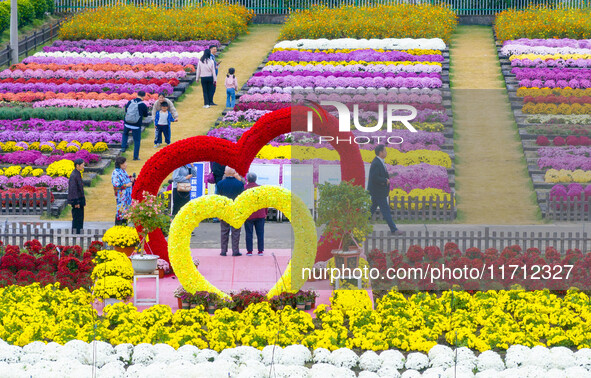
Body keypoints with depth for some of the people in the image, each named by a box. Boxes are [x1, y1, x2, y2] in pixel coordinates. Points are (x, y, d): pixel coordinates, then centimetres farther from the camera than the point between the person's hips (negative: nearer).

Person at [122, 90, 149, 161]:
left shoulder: (130, 102, 0)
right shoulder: (143, 105, -11)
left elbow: (126, 111, 16)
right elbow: (146, 115, 4)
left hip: (127, 124, 3)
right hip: (136, 126, -3)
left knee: (125, 134, 35)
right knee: (137, 141, 9)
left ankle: (123, 146, 24)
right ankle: (136, 156, 10)